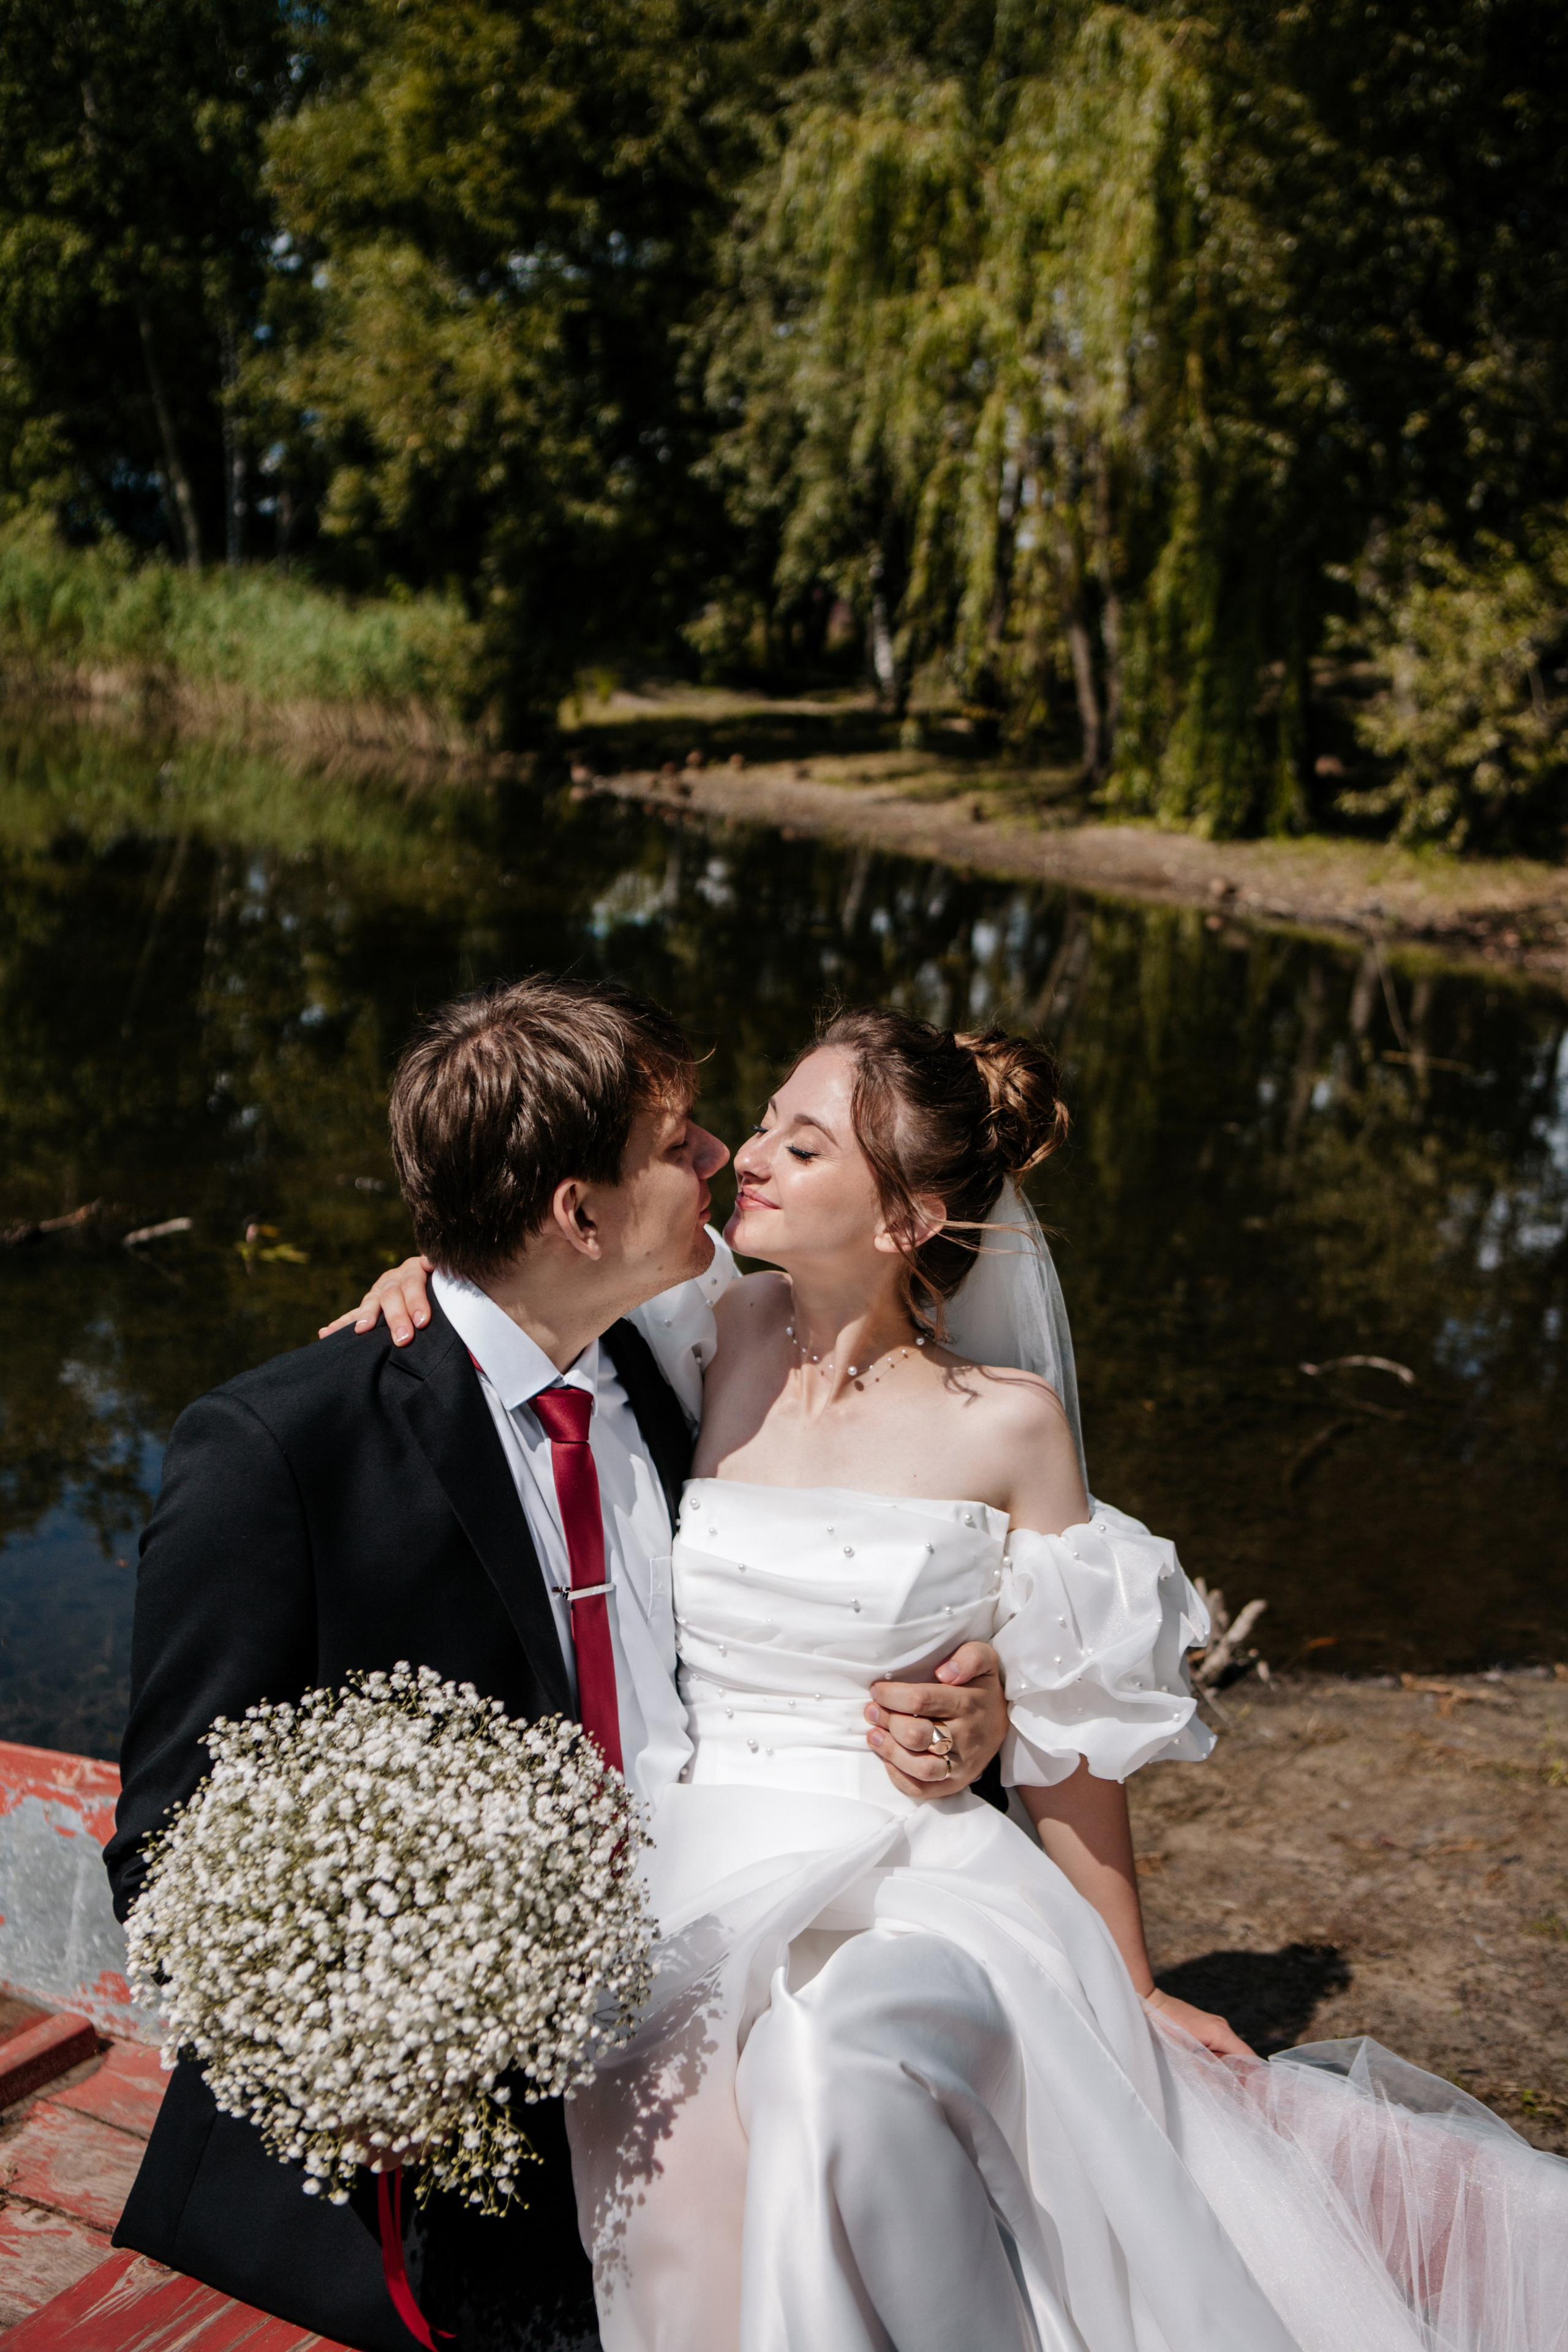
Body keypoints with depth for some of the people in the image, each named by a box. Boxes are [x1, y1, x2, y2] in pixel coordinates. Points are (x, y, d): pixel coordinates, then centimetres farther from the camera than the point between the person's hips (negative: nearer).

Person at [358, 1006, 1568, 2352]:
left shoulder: (1007, 1425, -3)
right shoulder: (714, 1343, 3)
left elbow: (1068, 1742, 5)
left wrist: (1130, 1988, 13)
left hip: (920, 1890, -2)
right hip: (703, 1895, 2)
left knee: (866, 2055, -36)